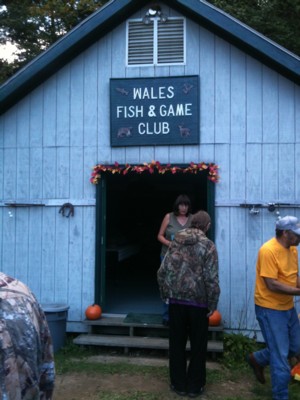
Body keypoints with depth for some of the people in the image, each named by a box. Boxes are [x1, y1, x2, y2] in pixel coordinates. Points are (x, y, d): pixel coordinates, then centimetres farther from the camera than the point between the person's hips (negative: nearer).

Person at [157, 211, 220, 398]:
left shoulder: (176, 242, 2)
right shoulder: (208, 245, -10)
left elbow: (162, 272, 2)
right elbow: (211, 279, -15)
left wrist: (166, 294, 12)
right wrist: (213, 305, -5)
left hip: (176, 300, 3)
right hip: (198, 302, -3)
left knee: (177, 344, 14)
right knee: (198, 346, 13)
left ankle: (179, 384, 24)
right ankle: (195, 386, 22)